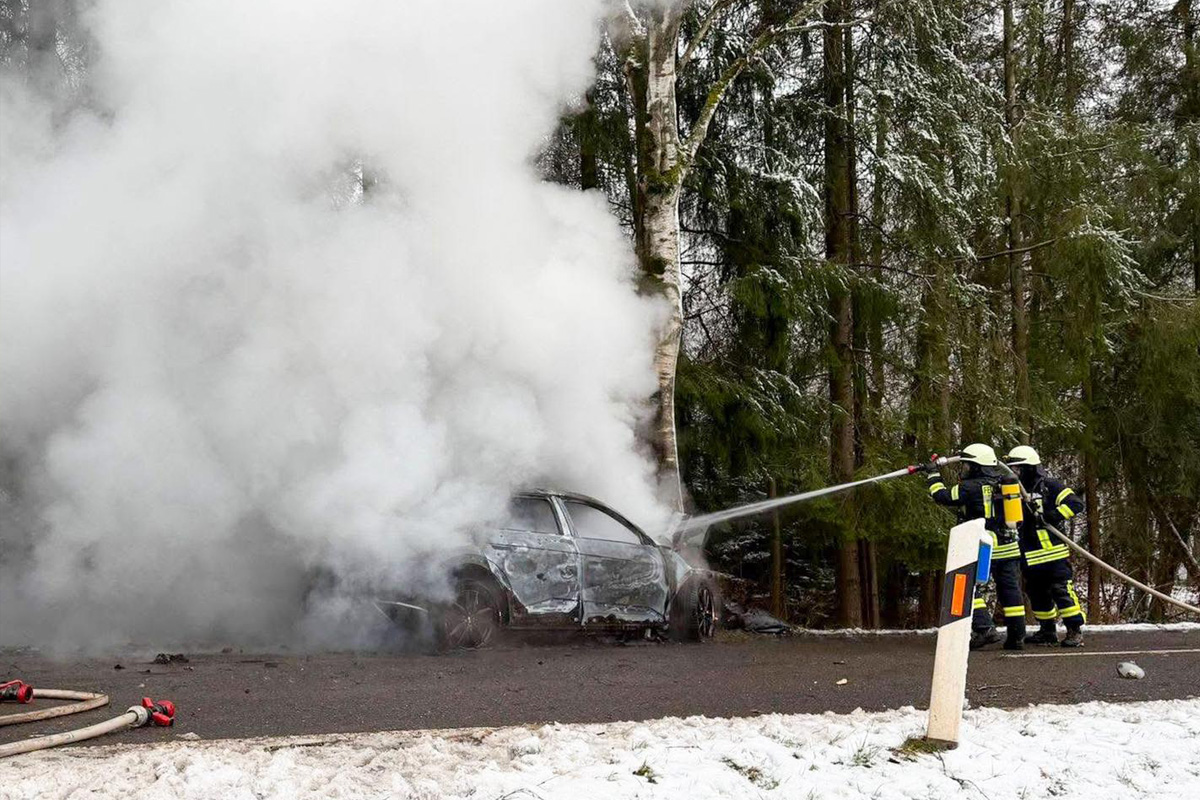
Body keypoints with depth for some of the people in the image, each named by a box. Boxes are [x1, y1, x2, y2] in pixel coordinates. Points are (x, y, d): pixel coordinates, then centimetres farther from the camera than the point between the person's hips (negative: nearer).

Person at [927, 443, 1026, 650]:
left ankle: (985, 628, -16)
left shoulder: (971, 487, -10)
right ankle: (1017, 636, 12)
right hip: (1009, 546, 7)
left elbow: (943, 497, -4)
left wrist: (933, 476, 9)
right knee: (1010, 591, 10)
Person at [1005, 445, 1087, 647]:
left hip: (1053, 551, -7)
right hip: (1030, 556, 8)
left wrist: (1053, 516, -22)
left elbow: (1075, 503, -14)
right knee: (1037, 593, 13)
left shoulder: (1049, 485, -7)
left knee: (1062, 590, -9)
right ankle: (1047, 631, 24)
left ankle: (1075, 631, -4)